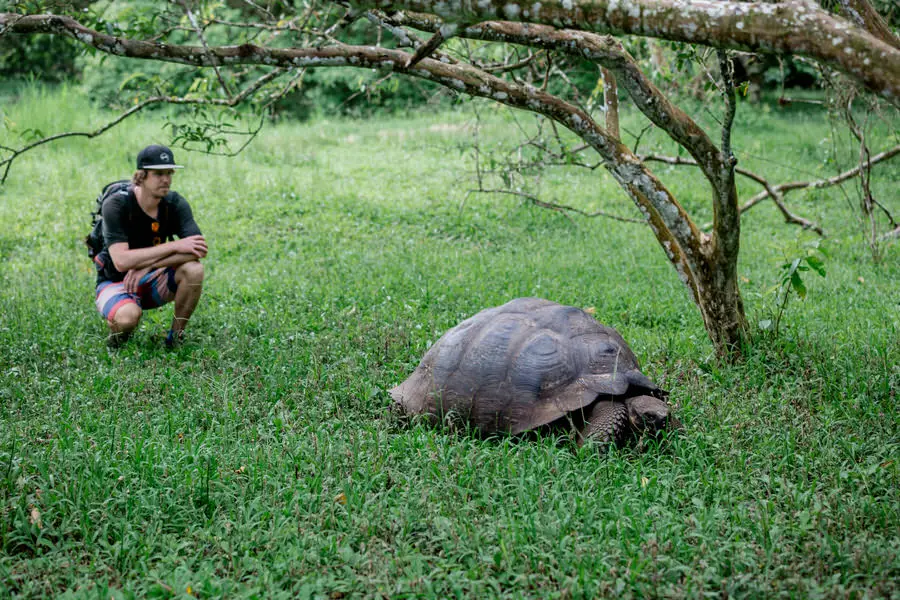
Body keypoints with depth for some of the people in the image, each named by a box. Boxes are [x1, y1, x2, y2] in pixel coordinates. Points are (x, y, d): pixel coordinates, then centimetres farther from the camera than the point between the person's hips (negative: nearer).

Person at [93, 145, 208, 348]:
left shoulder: (175, 203, -10)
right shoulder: (117, 205, -21)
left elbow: (198, 249, -23)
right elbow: (121, 261, -32)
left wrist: (148, 266, -33)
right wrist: (175, 246, -32)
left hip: (152, 282, 4)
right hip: (115, 283, -4)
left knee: (193, 270, -27)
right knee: (128, 316, -38)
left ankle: (175, 338, -7)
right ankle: (116, 338, 1)